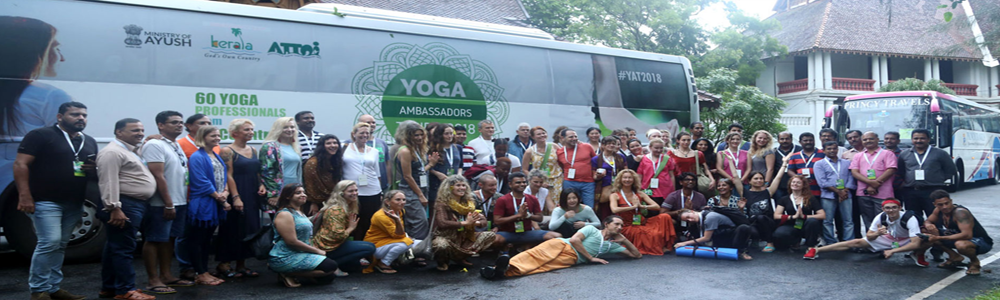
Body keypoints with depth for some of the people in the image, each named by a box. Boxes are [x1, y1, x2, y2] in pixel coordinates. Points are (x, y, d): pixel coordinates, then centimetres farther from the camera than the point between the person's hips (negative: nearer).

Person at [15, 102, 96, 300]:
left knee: (60, 246, 9)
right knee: (50, 243, -13)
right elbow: (20, 165, -10)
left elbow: (96, 172, 26)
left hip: (74, 204, 7)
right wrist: (24, 196, -19)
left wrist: (92, 170, 0)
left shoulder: (90, 142, 16)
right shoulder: (40, 135, -4)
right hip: (45, 201, -7)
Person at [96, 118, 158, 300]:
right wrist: (114, 208, -26)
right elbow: (109, 182, -21)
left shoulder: (132, 151, 19)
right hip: (125, 205, -11)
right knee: (123, 248, -6)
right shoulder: (113, 152, -14)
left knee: (114, 247, 14)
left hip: (136, 205, 11)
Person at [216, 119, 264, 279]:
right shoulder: (228, 151, -8)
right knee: (233, 229, -3)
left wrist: (261, 185, 2)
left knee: (250, 229, 8)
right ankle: (224, 264, 8)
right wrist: (236, 197, -19)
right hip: (237, 196, -7)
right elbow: (228, 176, -14)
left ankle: (241, 264, 17)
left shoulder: (253, 150, 14)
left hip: (252, 197, 7)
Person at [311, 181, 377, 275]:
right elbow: (338, 235, -25)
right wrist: (351, 228, -10)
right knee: (370, 247, -17)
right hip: (328, 249, -10)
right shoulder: (336, 210, -18)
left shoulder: (347, 207, 13)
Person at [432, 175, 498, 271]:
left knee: (491, 236, -4)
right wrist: (465, 223, -29)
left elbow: (483, 221, 2)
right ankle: (442, 261, -1)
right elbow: (442, 223, -30)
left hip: (465, 238, 6)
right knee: (441, 245, -42)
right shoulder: (442, 204, -13)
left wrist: (475, 222, -23)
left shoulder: (469, 203, 5)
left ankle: (461, 257, 6)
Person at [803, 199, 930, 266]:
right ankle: (816, 250, -13)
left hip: (906, 242, -2)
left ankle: (918, 255, 3)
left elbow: (915, 243, -39)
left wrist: (893, 251, -42)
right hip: (888, 239, 2)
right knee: (857, 242, -12)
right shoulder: (881, 217, -22)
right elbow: (869, 236, -13)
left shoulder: (909, 219, -34)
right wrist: (877, 233, -38)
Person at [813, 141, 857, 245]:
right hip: (828, 196, -2)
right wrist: (838, 191, -11)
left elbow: (851, 178, 9)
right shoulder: (819, 164, 6)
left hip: (845, 195, 2)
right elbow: (822, 182, -5)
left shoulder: (846, 163, 17)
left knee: (848, 220, 0)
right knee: (827, 221, -2)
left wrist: (845, 191, -9)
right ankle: (831, 243, 4)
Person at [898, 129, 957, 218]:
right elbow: (899, 173, 16)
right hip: (910, 193, 3)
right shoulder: (904, 154, 11)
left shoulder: (940, 154, 4)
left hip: (933, 192, -3)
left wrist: (938, 179, 1)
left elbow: (952, 170, 8)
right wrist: (905, 181, 2)